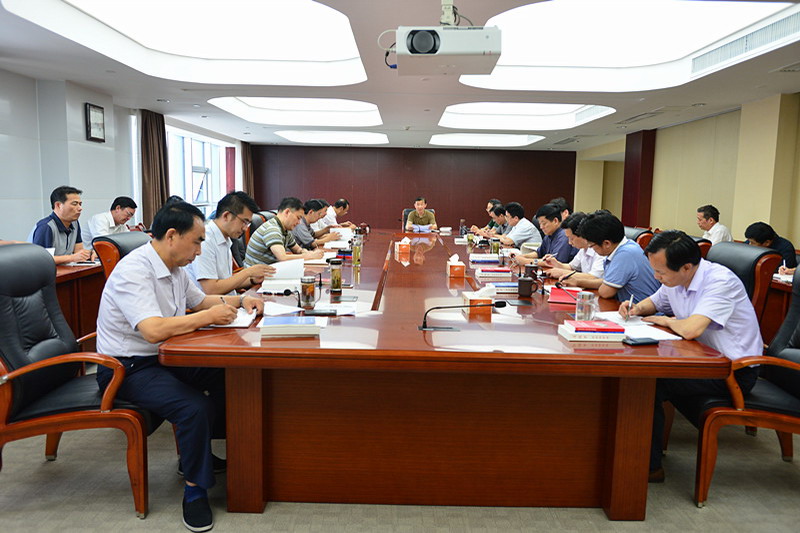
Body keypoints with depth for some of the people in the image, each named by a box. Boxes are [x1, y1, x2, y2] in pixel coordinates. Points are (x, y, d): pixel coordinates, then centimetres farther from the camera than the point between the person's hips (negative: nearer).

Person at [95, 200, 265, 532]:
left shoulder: (174, 268, 5)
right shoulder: (134, 271, -24)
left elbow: (199, 300, 23)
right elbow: (154, 330, -34)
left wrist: (239, 301, 7)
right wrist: (210, 316, -25)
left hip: (162, 357, 9)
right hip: (128, 368, -9)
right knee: (194, 406, -28)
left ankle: (197, 453, 19)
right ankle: (194, 489, -7)